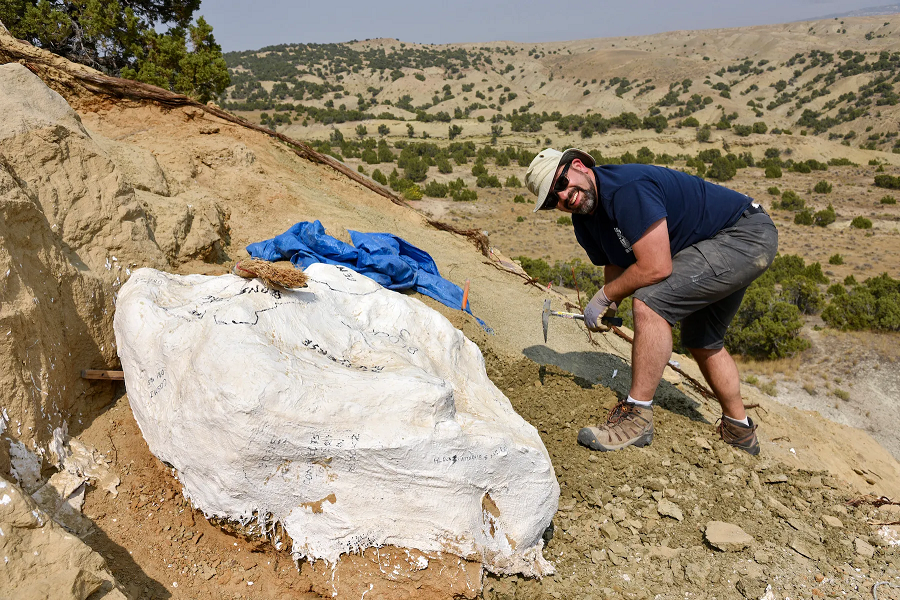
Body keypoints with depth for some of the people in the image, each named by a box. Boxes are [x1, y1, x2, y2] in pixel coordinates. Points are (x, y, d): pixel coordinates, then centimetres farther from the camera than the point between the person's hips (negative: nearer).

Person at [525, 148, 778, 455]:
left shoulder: (627, 188, -29)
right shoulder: (584, 222, 1)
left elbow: (656, 268, -30)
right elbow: (617, 266, 10)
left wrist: (605, 295, -16)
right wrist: (606, 307, -11)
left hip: (750, 234, -10)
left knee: (651, 302, -25)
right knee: (702, 342, 20)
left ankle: (637, 417, -17)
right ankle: (739, 430, 38)